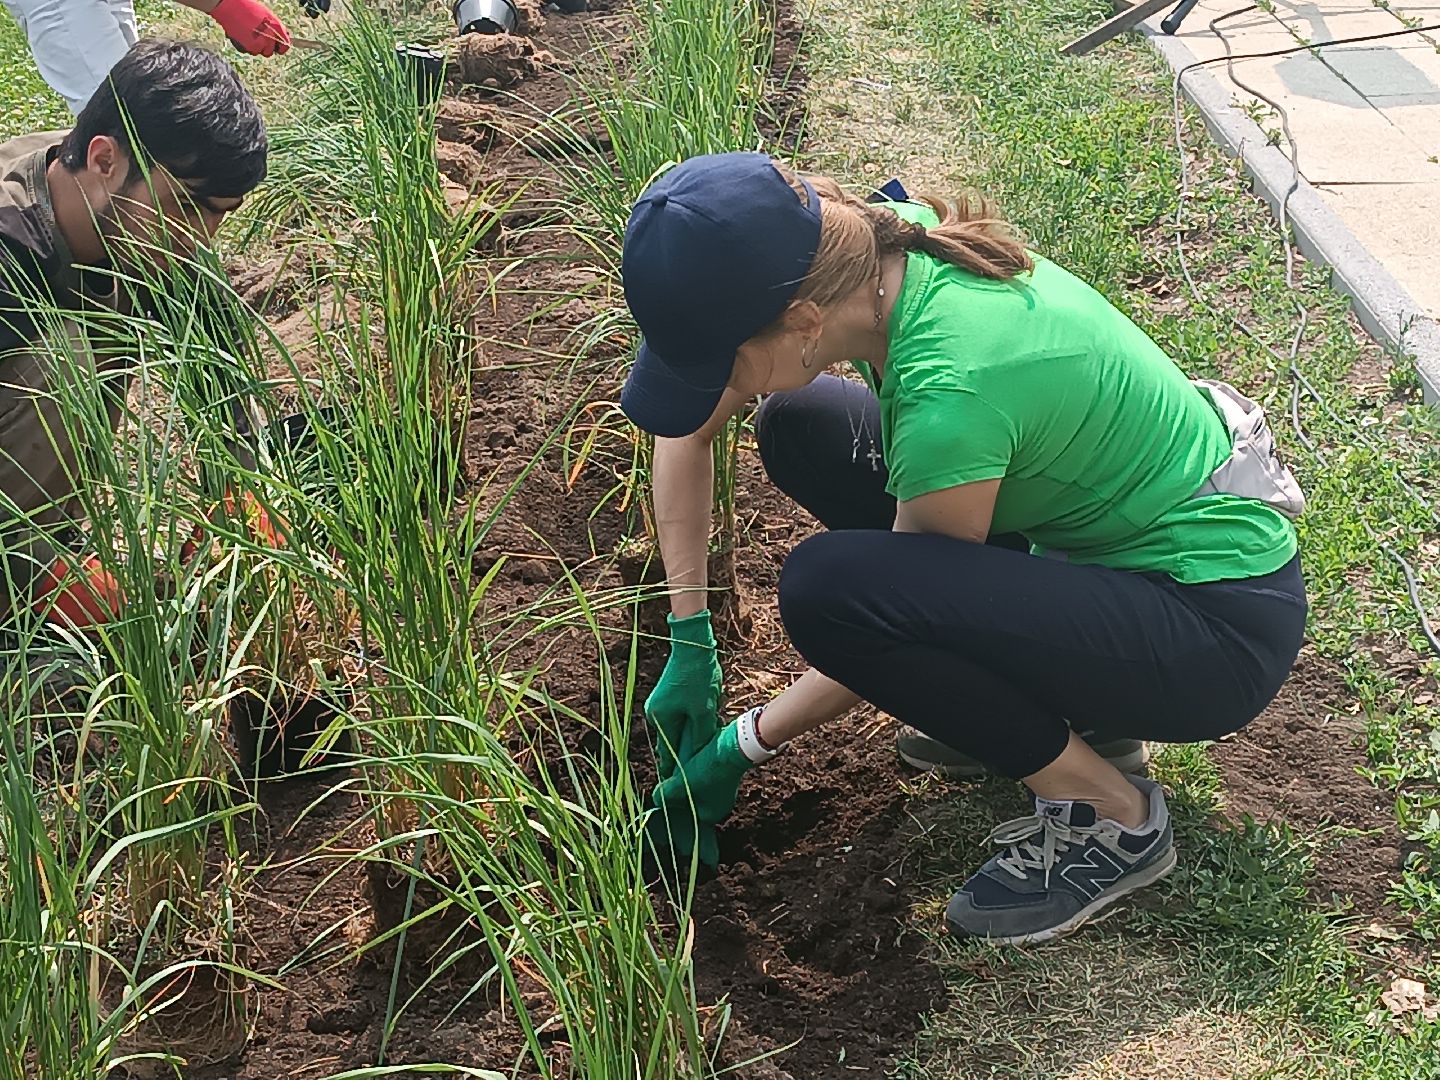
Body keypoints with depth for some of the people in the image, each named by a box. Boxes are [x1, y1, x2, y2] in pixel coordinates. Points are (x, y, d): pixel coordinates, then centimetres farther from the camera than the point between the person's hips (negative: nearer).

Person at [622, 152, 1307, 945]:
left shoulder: (947, 389, -33)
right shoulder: (867, 250, -11)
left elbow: (894, 620, -16)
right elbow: (686, 425, 2)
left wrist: (742, 748, -5)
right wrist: (689, 648, 2)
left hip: (1223, 622, -9)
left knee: (826, 584, -27)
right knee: (799, 430, 5)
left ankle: (1109, 815, -7)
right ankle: (1054, 704, 11)